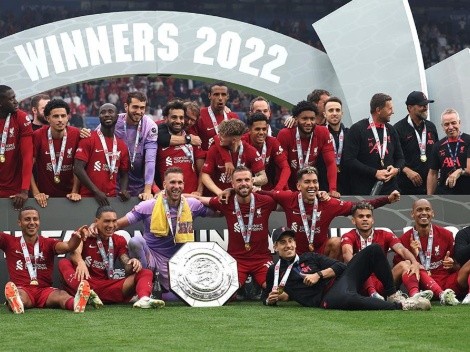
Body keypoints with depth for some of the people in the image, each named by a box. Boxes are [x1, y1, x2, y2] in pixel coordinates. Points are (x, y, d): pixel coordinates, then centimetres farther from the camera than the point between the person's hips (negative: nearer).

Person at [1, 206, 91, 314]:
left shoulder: (48, 243, 14)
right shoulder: (9, 242, 15)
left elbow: (67, 246, -7)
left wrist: (76, 238, -31)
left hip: (45, 290, 1)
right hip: (22, 290, -1)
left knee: (61, 295, -33)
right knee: (15, 292, -37)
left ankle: (76, 303, -66)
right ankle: (16, 303, -73)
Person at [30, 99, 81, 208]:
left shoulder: (76, 134, -8)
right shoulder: (38, 136, -11)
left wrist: (75, 192, -8)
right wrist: (36, 193, -12)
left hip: (69, 195, 1)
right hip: (45, 196, -1)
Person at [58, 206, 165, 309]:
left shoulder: (119, 241, 15)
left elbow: (127, 269, 6)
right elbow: (75, 253, -17)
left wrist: (132, 264, -19)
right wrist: (80, 262, -41)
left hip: (109, 288, 3)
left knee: (146, 273, -11)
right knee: (64, 263, -26)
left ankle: (144, 299, -47)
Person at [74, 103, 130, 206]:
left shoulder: (122, 145, 11)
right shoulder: (88, 139, -4)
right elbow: (78, 168, -11)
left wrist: (123, 191, -3)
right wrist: (96, 191, -16)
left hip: (111, 199, 5)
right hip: (88, 197, -5)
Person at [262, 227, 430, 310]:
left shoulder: (310, 258, 20)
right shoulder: (274, 272, 15)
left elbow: (340, 266, 12)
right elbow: (266, 297, 23)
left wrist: (319, 274, -4)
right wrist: (271, 299, -1)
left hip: (339, 280, 5)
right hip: (326, 298, -5)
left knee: (374, 250, -7)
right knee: (347, 299, -46)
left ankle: (393, 295, -7)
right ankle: (401, 305, -39)